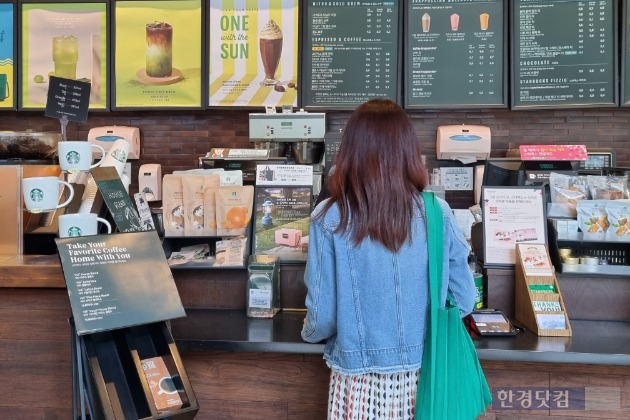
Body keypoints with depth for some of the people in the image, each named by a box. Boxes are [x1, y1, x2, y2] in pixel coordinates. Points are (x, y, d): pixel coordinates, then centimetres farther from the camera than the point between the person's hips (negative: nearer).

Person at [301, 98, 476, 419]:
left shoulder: (329, 219, -16)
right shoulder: (437, 213, -10)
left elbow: (322, 316, -13)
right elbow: (464, 300, -3)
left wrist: (310, 333, 10)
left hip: (358, 376, -2)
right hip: (422, 372, 2)